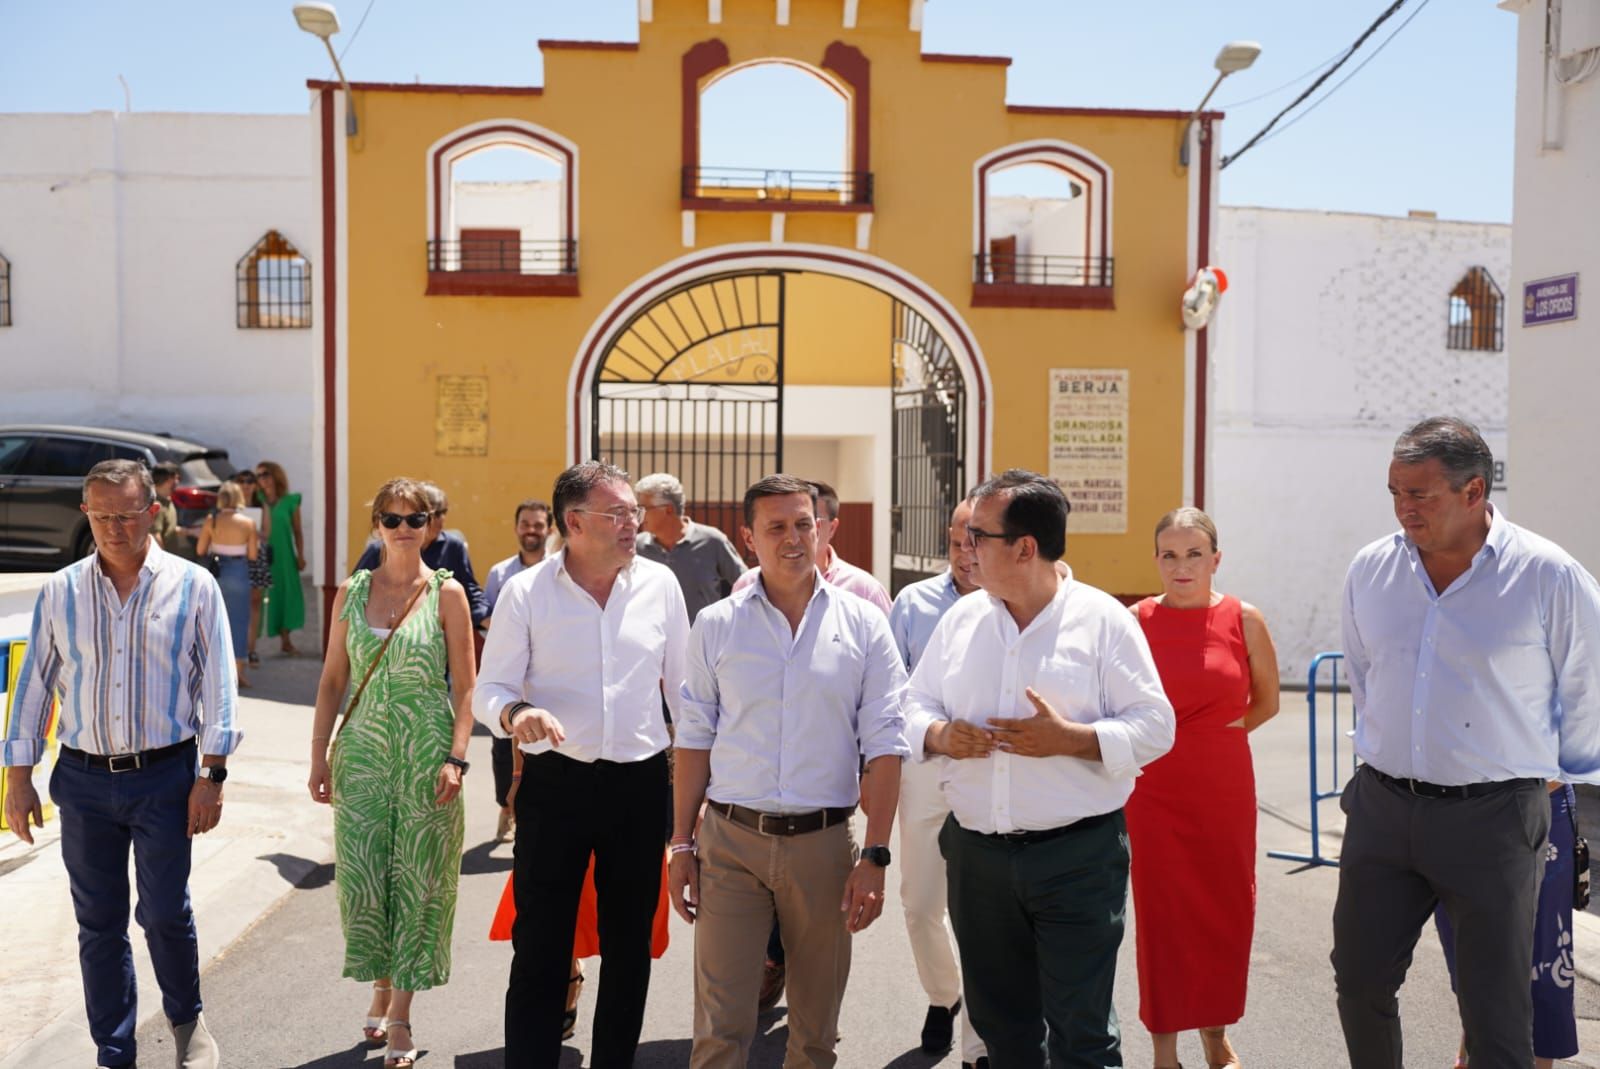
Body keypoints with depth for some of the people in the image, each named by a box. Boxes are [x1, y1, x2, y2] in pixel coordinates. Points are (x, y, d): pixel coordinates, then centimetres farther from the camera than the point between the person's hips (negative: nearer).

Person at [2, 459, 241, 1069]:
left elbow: (218, 684, -3)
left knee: (165, 914, 2)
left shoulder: (192, 585, -4)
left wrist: (211, 776, -7)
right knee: (99, 925, 10)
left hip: (165, 777, -2)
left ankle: (187, 1020, 30)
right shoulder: (60, 591, 3)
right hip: (84, 778, 3)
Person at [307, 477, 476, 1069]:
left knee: (417, 883, 3)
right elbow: (332, 680, 9)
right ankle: (382, 987, 31)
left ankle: (400, 1018, 18)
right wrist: (320, 755, 4)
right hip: (362, 752, 3)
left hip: (426, 754, -2)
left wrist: (456, 758, -13)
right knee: (361, 881, 5)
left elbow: (465, 686, -4)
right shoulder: (351, 593, 5)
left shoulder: (447, 593, -3)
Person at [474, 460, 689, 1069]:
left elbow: (683, 686, 8)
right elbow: (489, 690, -1)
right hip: (555, 784, -2)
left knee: (629, 945, 15)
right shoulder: (525, 592, -5)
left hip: (641, 783, 2)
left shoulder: (659, 585, 1)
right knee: (540, 947, 5)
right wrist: (515, 712, -25)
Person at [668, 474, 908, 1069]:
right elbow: (694, 739, 6)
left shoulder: (862, 624, 0)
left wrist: (875, 857, -6)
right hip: (730, 840, 0)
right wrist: (681, 845, 4)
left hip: (824, 842, 0)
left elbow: (883, 746, -1)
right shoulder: (715, 625, 2)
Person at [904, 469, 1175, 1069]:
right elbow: (915, 705, 12)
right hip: (976, 854, 5)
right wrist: (940, 735, -10)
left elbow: (1154, 726, -7)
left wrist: (1068, 738, -20)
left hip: (1078, 856, -4)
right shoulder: (961, 618, 7)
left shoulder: (1103, 619, -6)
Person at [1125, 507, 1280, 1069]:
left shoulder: (1244, 620, -2)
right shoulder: (1135, 621, -4)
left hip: (1226, 791, 1)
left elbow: (1266, 701, 10)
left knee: (1227, 915, 11)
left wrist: (1213, 740, 6)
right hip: (1154, 793, -1)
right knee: (1161, 916, 5)